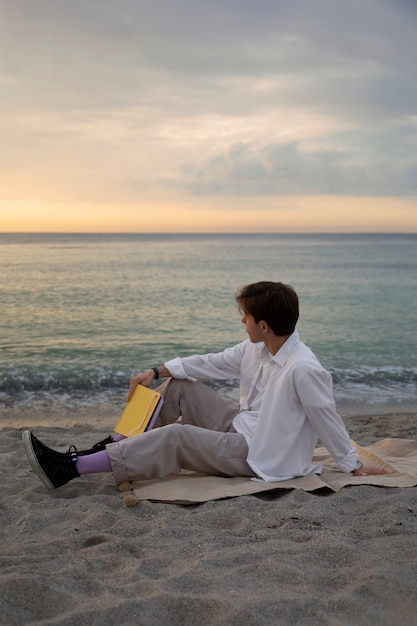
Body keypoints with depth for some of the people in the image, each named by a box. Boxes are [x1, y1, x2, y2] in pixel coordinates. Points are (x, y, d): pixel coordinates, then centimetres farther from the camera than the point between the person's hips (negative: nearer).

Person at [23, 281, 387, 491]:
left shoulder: (304, 370, -28)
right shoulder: (254, 350, -1)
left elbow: (329, 421, -18)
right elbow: (210, 363, 8)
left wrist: (354, 467, -7)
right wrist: (156, 372, 5)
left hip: (258, 457, -9)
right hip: (240, 426, 9)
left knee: (175, 437, -22)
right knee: (181, 387, 2)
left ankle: (70, 469, -22)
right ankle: (113, 445, 4)